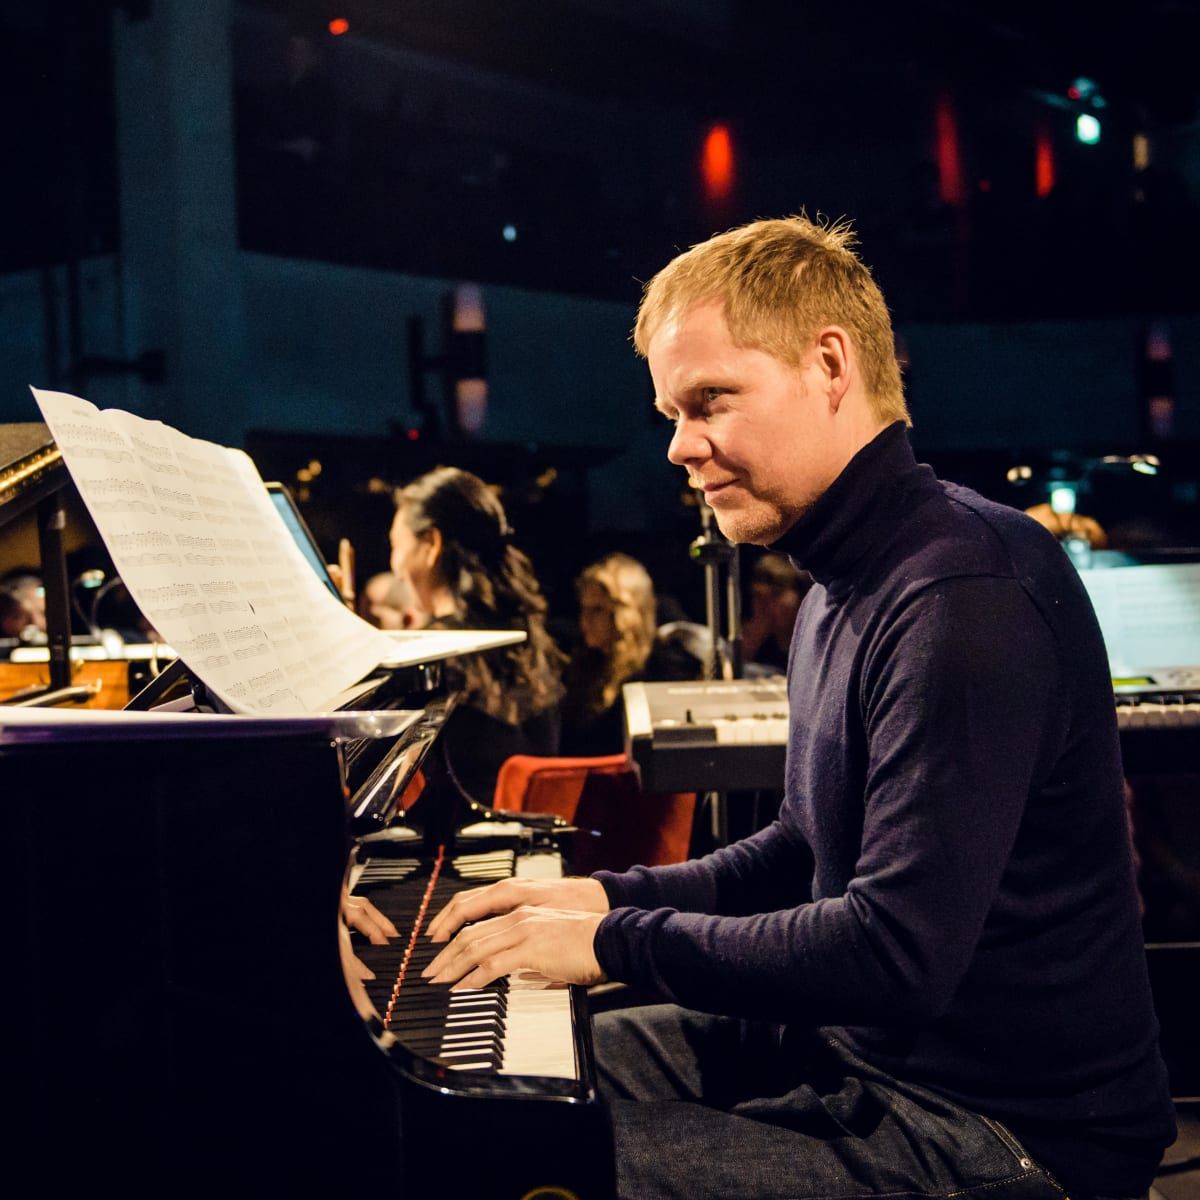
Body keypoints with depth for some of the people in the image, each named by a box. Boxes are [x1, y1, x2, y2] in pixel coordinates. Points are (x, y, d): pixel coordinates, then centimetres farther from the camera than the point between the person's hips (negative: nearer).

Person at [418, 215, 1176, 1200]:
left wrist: (618, 941, -20)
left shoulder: (968, 596, -24)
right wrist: (612, 895, 6)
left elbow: (899, 954, -30)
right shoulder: (848, 583, 11)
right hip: (860, 1046, 10)